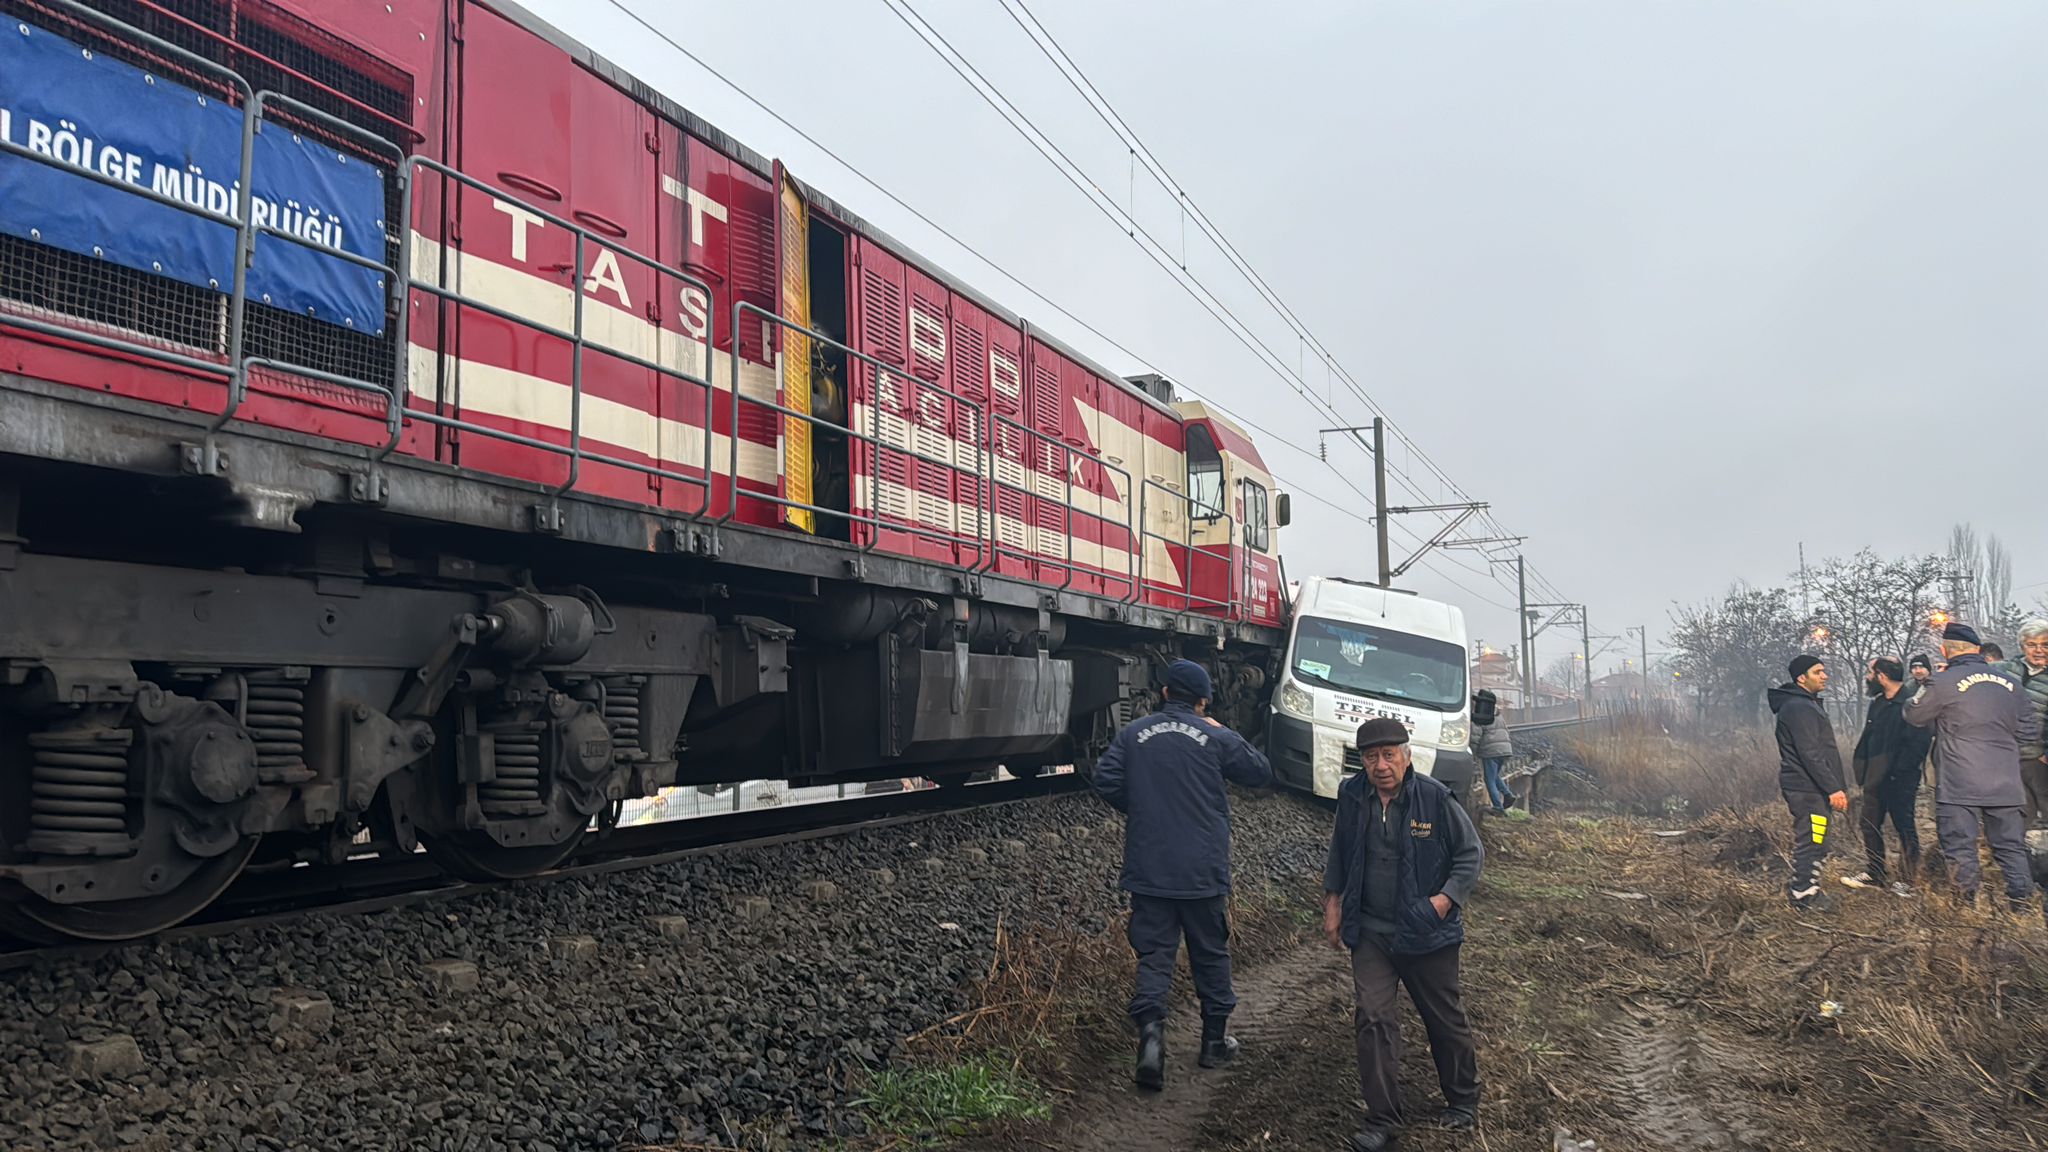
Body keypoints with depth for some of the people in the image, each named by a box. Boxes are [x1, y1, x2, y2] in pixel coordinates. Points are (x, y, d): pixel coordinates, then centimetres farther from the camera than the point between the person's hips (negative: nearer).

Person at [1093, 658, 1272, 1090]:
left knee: (1154, 953, 5)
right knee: (1211, 954, 14)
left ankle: (1150, 1030, -16)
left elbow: (1105, 779, -6)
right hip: (1204, 871, -1)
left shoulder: (1133, 735, 0)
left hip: (1148, 869, 1)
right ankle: (1214, 1041, 24)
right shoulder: (1216, 739, -5)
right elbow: (1261, 772, 6)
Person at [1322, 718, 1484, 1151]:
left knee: (1445, 1019, 13)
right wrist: (1332, 902, 12)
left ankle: (1463, 1101, 35)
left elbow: (1471, 853, -5)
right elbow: (1339, 853, 14)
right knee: (1373, 1019, -5)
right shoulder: (1352, 798, -2)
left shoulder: (1435, 798, -14)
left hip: (1427, 933, -2)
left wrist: (1447, 897, -15)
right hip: (1370, 932, 3)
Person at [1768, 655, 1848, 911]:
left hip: (1813, 788, 11)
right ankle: (1804, 894, 2)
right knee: (1811, 841, -6)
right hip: (1807, 788, -11)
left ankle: (1802, 889, 24)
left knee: (1812, 842, 16)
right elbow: (1810, 754, -23)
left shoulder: (1809, 704, 19)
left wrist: (1833, 786, 23)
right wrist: (1833, 788, -23)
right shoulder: (1798, 707, -16)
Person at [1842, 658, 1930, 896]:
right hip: (1876, 779, 9)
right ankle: (1874, 874, 25)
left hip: (1900, 781, -9)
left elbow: (1918, 743, -21)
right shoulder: (1877, 704, 12)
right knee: (1869, 825, 14)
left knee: (1905, 828, 1)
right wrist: (1862, 773, 13)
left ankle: (1907, 880, 10)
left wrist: (1898, 771, -20)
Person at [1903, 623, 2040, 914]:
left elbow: (1914, 716, 5)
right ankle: (2023, 908, 13)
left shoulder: (1944, 683, -9)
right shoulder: (2010, 683, 7)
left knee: (1960, 849, 1)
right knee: (2012, 848, 12)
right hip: (2006, 787, 5)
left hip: (1960, 788, -5)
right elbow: (2028, 733, 13)